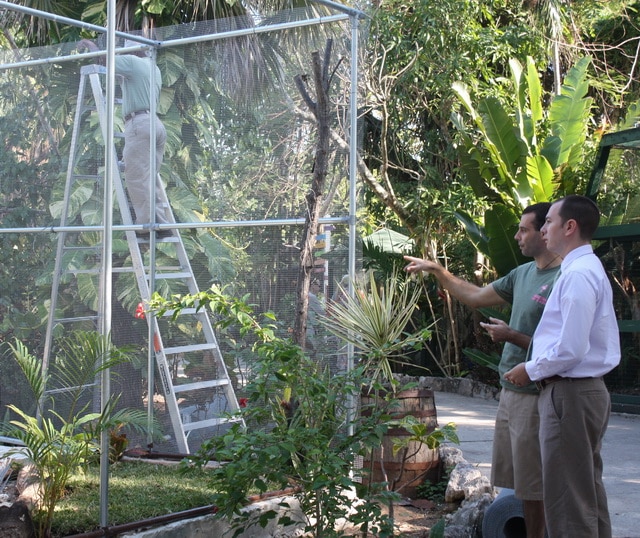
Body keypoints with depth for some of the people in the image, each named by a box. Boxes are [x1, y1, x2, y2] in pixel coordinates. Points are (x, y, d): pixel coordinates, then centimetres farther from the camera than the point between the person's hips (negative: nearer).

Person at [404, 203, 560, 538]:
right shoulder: (523, 273, 10)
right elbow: (475, 297, 22)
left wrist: (513, 336, -17)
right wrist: (437, 271, 21)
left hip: (534, 395, -9)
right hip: (510, 389, 9)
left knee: (534, 486, 0)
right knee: (518, 481, 15)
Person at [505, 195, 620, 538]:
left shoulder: (578, 274, -19)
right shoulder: (589, 269, 14)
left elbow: (571, 349, -24)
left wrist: (531, 371, -9)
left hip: (569, 394, -11)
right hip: (589, 390, 11)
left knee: (568, 500, -5)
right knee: (588, 492, 17)